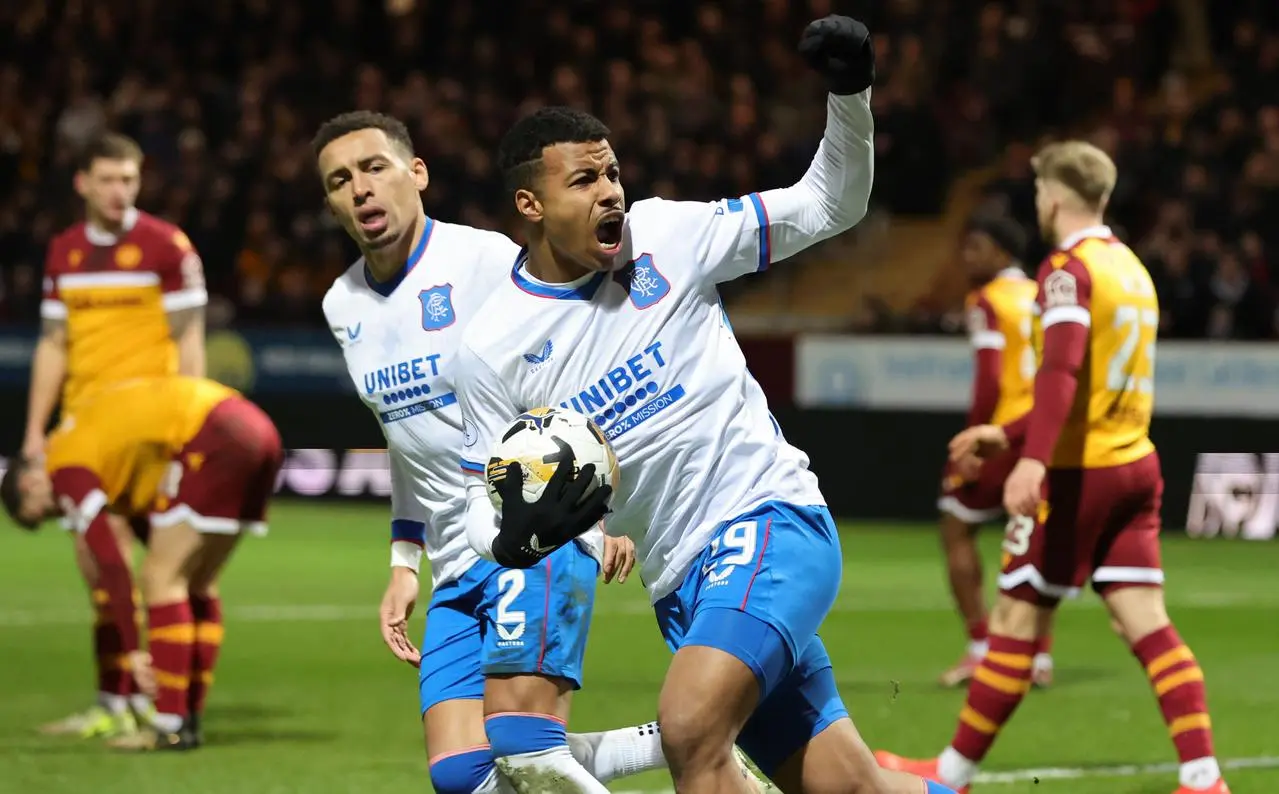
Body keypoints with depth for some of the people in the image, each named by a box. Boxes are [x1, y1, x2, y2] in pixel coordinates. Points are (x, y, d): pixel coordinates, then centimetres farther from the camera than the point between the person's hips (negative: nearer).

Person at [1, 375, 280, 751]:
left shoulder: (65, 469, -2)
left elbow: (112, 565, -4)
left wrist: (134, 650, 1)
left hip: (213, 438, -9)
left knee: (161, 578, -3)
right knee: (198, 584, 16)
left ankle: (169, 725, -4)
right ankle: (190, 720, 16)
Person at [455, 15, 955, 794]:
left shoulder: (665, 234, -2)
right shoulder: (491, 350, 0)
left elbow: (827, 207, 4)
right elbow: (488, 507, 7)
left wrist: (850, 95, -12)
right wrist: (518, 535, -17)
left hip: (773, 522, -3)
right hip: (683, 582, 3)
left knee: (690, 730, -27)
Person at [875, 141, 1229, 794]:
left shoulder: (1068, 268, -11)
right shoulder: (1131, 268, 16)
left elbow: (1062, 369, -28)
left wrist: (1032, 459, -39)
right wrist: (1007, 434, 31)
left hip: (1077, 472, -8)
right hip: (1135, 464, 8)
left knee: (1018, 618, 1)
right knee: (1147, 624, 1)